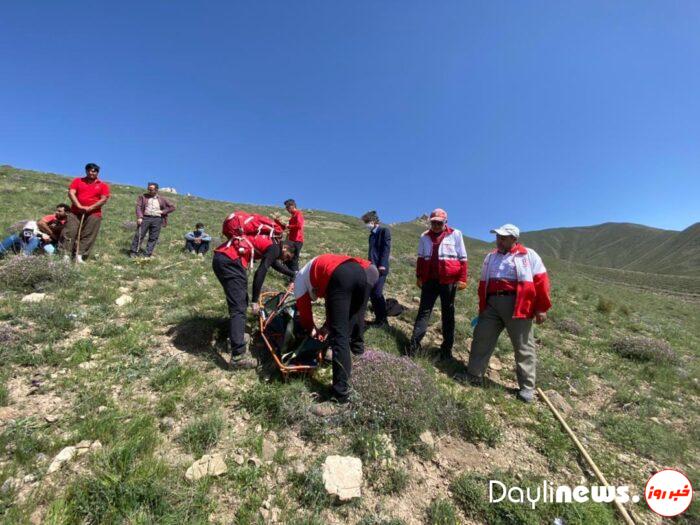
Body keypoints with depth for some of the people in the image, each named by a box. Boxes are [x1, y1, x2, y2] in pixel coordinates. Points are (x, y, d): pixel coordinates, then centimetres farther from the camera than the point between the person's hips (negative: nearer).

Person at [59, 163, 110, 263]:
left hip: (93, 215, -1)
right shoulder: (77, 180, 13)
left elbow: (104, 199, -2)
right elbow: (71, 193, 2)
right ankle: (66, 256, -3)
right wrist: (79, 206, -13)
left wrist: (90, 208, -12)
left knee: (87, 236, -4)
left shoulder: (103, 185, 8)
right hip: (75, 212, 2)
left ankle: (79, 257, -2)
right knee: (69, 233, -5)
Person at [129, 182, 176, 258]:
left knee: (153, 238, 1)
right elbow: (138, 206, 3)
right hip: (145, 218, 0)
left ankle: (148, 254, 9)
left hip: (157, 219, 1)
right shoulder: (143, 197, 10)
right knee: (139, 235, -3)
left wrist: (163, 212, 1)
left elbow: (172, 207, 13)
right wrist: (139, 217, -10)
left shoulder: (162, 199, 12)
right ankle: (134, 252, 7)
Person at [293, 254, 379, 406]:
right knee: (357, 311, 35)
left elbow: (304, 309, 30)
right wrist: (327, 326, 46)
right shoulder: (323, 264, 45)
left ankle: (341, 391, 2)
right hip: (363, 271, 7)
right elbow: (336, 304, 43)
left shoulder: (300, 279, 30)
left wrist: (311, 328, 47)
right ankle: (357, 345, 58)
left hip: (339, 277, -6)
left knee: (338, 334, 0)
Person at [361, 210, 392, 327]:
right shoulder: (372, 234, 20)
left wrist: (382, 265, -20)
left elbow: (387, 248, -12)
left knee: (377, 293, -11)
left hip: (380, 268, -8)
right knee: (371, 293, 6)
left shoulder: (384, 230, -3)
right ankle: (378, 318, 17)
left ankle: (383, 319, 5)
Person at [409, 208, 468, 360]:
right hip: (429, 280, 2)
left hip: (448, 281, -2)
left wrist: (462, 279, -5)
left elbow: (462, 258, -1)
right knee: (424, 311, 2)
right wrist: (419, 276, 12)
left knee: (448, 313, 9)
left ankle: (447, 348, 19)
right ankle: (414, 343, 4)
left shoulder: (455, 234, -2)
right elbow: (420, 258, 14)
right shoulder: (425, 236, 7)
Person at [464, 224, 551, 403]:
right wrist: (482, 308, 17)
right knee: (481, 338, 3)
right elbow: (483, 284, 18)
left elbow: (540, 282, -3)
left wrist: (541, 308, -8)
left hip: (517, 306, -4)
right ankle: (474, 376, 15)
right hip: (492, 304, 5)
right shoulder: (490, 257, 16)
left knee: (523, 346, 5)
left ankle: (527, 387, 19)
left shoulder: (528, 255, 2)